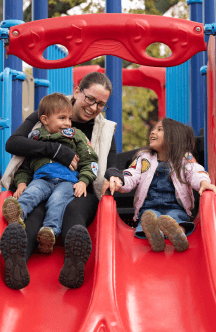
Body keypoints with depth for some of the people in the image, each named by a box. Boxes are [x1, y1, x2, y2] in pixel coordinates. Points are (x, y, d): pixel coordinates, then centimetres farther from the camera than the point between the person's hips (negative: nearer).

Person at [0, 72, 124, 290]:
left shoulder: (104, 130, 18)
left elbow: (110, 166, 9)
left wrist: (113, 176, -18)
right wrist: (57, 151, -16)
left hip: (80, 194, 1)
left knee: (73, 210, -38)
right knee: (33, 213, -38)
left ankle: (74, 264, -73)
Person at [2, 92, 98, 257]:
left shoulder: (76, 136, 20)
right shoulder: (34, 138, 21)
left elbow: (89, 161, 15)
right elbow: (24, 167, 22)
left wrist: (83, 182, -2)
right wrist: (21, 183, 2)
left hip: (67, 180, -2)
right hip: (42, 179, 2)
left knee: (58, 200, -33)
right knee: (32, 192, -31)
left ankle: (50, 231, -57)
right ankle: (18, 214, -62)